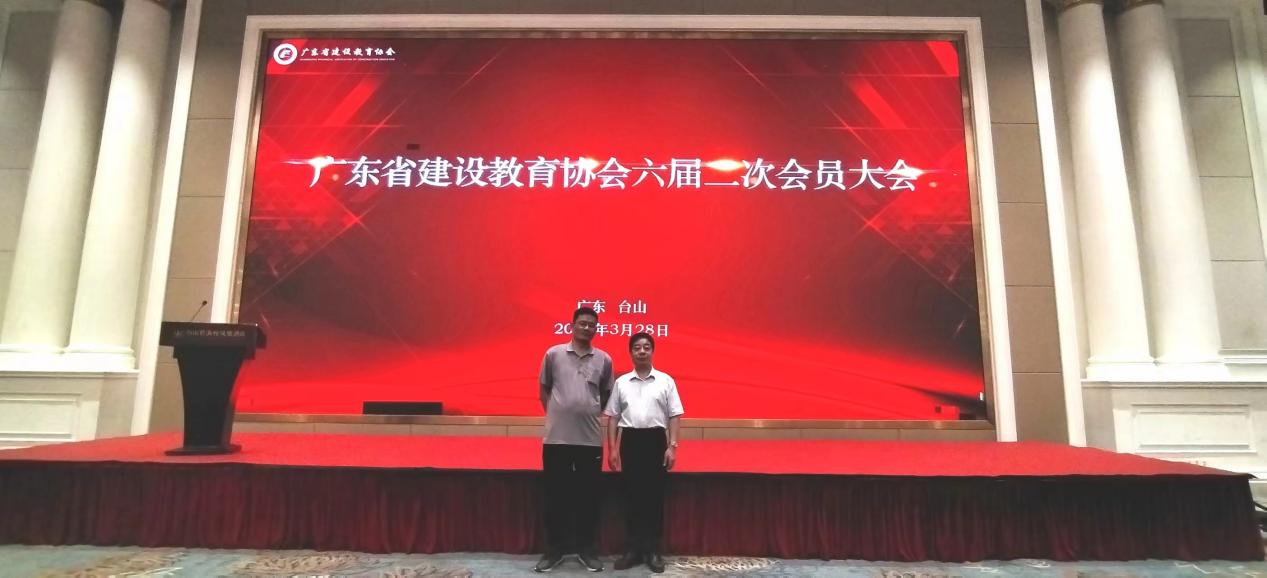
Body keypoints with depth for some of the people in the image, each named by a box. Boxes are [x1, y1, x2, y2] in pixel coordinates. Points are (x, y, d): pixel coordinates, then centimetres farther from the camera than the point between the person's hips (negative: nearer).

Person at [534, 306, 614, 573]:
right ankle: (554, 549, 21)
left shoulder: (604, 360, 5)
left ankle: (587, 550, 22)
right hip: (556, 437, -1)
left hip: (591, 438, 1)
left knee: (588, 496, 8)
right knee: (556, 495, 8)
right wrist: (554, 415, 3)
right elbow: (544, 390, 9)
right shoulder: (553, 354, 1)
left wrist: (594, 414, 8)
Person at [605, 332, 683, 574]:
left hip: (656, 439, -1)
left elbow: (674, 416, 2)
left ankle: (653, 550, 14)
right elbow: (613, 417, 8)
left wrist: (672, 446, -6)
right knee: (632, 495, 5)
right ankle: (633, 549, 16)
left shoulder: (666, 381, 3)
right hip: (630, 440, 1)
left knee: (655, 496, 3)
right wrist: (612, 449, 1)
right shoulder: (621, 382, 7)